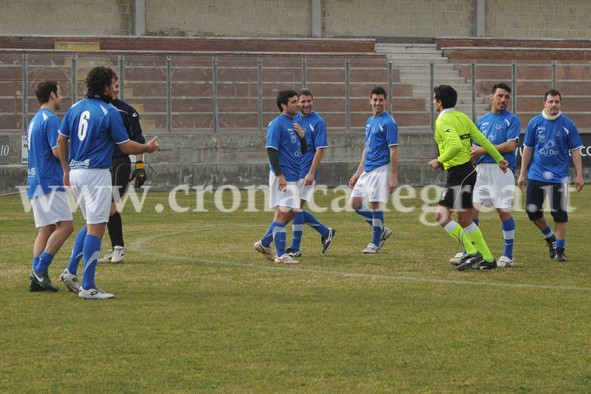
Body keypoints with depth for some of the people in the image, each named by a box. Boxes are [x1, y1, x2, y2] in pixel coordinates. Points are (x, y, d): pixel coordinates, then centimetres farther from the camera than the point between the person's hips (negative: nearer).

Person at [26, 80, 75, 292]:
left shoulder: (35, 120, 19)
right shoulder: (51, 119, -11)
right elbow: (57, 151, -18)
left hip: (35, 183, 10)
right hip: (50, 182, -10)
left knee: (45, 230, 8)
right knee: (65, 225, -11)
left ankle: (37, 278, 0)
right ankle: (40, 269, -17)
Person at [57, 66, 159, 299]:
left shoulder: (75, 108, 9)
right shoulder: (109, 112, -11)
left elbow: (61, 141, 14)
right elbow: (126, 147, -7)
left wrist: (66, 170, 23)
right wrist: (148, 148, 11)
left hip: (75, 172, 7)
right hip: (96, 174, -7)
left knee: (91, 224, 21)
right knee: (96, 228, -5)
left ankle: (71, 271, 13)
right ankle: (88, 287, -7)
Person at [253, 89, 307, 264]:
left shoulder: (294, 124, 16)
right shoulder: (277, 125, -11)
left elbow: (303, 151, 20)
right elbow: (271, 151, -16)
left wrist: (302, 136, 0)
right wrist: (280, 175, -22)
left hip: (294, 176, 9)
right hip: (284, 176, -9)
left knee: (292, 212, 13)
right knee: (283, 212, -7)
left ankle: (264, 243, 23)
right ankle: (280, 255, -3)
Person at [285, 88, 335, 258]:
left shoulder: (318, 122, -8)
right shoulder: (294, 120, 11)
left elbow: (320, 150, -12)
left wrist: (311, 173, -18)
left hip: (305, 173, -7)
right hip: (293, 172, 7)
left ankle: (295, 248, 1)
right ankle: (326, 232, 23)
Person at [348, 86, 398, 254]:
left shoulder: (388, 122, -11)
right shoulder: (370, 121, 15)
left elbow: (394, 151, -14)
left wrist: (394, 177, -18)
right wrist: (358, 173, 20)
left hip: (380, 169, -9)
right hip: (367, 170, 9)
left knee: (375, 205, -6)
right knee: (354, 203, 7)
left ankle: (375, 243, 6)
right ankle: (382, 230, 19)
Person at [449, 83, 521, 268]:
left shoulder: (512, 119, 0)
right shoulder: (481, 121, 16)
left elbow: (511, 145, -13)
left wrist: (483, 150, -13)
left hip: (502, 170, -5)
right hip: (481, 169, 5)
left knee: (503, 212, -3)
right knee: (472, 209, -2)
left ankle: (508, 255, 8)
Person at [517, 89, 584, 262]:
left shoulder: (568, 125, -2)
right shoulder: (534, 123, 2)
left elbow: (575, 151, 0)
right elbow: (527, 149, 7)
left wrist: (579, 175, -5)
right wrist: (522, 173, 5)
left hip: (559, 176, -2)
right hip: (536, 175, 2)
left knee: (559, 214, -2)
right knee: (532, 211, 3)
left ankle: (559, 249, 9)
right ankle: (550, 238, 27)